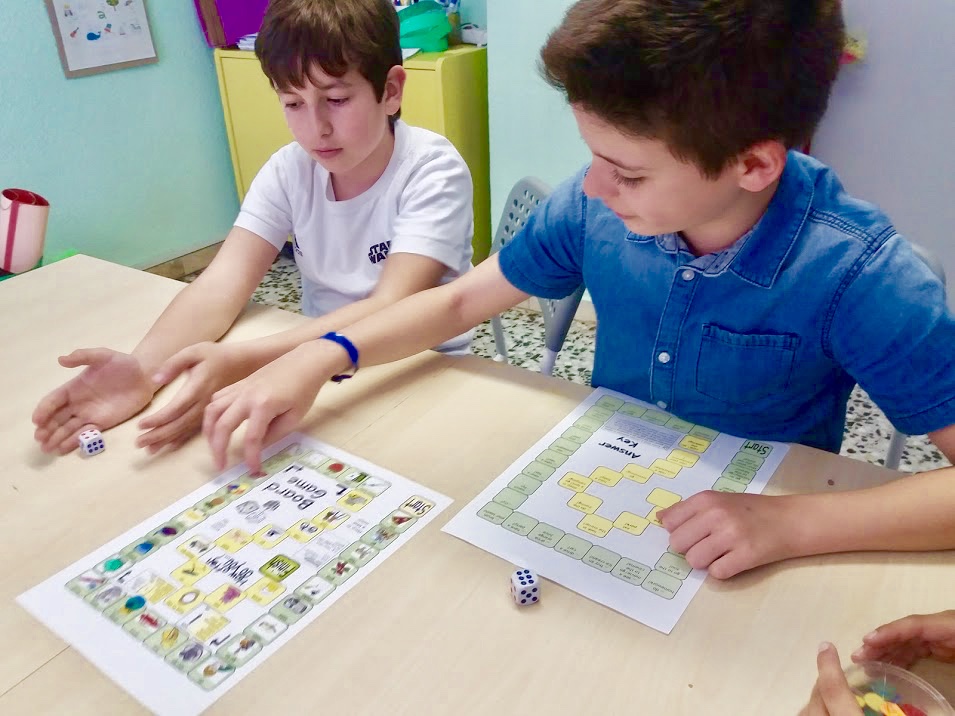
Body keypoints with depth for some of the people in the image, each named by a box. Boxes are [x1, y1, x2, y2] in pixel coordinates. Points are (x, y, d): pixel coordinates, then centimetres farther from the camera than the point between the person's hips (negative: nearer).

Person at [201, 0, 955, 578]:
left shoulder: (861, 276, -25)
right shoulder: (596, 208, -15)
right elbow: (459, 301, -3)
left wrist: (791, 521, -35)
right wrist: (318, 359, -15)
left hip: (743, 563, -2)